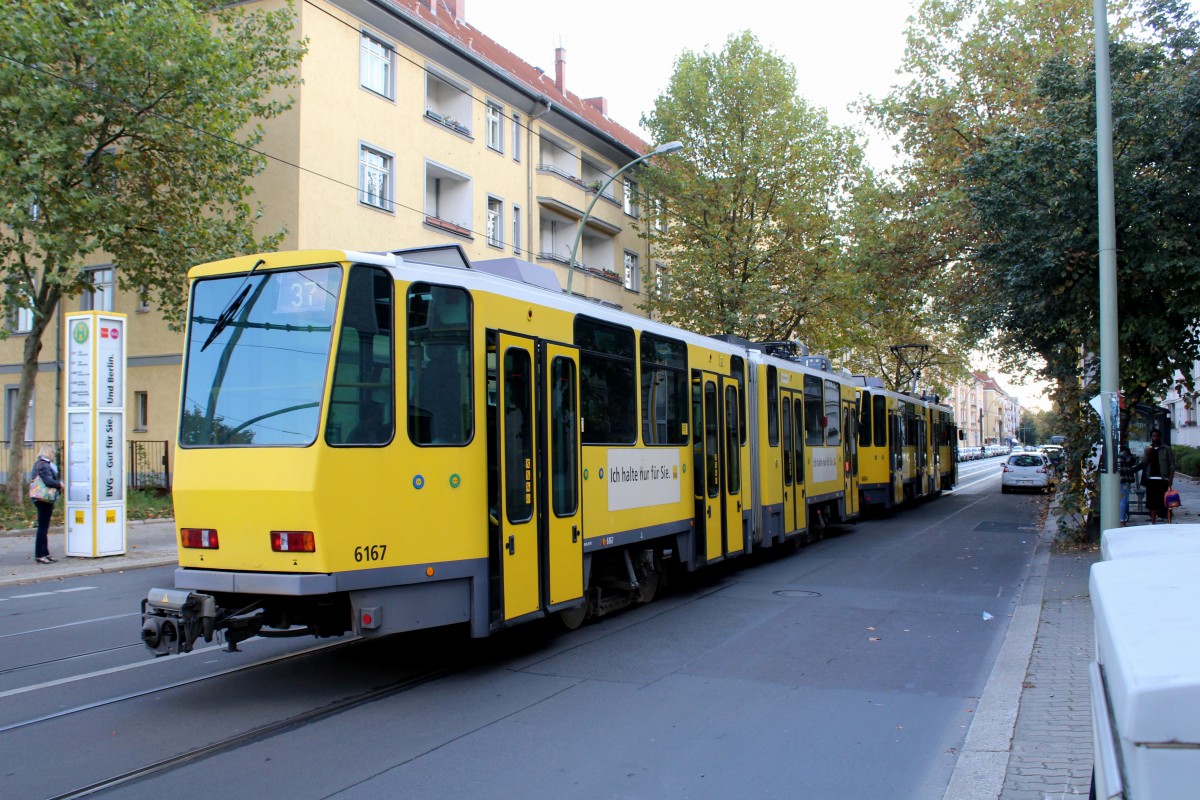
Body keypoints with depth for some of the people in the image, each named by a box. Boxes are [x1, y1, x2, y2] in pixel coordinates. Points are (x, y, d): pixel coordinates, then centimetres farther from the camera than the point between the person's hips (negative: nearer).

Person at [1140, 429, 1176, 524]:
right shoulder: (1148, 449, 13)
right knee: (1152, 502, 8)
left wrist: (1170, 478, -10)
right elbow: (1143, 463, 6)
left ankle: (1169, 522, 1)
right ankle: (1152, 522, 16)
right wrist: (1147, 454, -11)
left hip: (1163, 479, -3)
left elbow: (1172, 464, -1)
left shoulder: (1166, 449, 2)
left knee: (1165, 502, -3)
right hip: (1151, 479, 4)